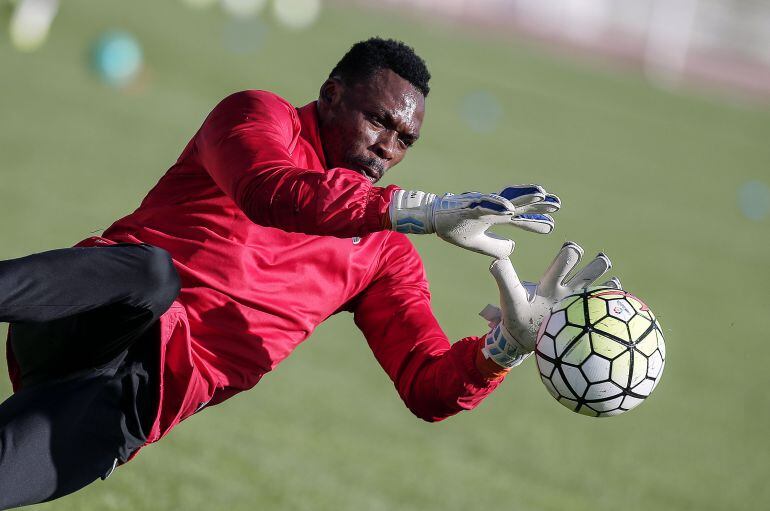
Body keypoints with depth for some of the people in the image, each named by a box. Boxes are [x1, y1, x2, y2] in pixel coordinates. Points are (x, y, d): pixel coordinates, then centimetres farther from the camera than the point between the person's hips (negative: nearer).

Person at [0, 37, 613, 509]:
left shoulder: (384, 256, 24)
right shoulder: (262, 115, 8)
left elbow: (429, 389, 15)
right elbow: (268, 194, -17)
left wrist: (508, 344, -7)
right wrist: (427, 211, -23)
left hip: (151, 395, 4)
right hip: (86, 317, -4)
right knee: (151, 274, -40)